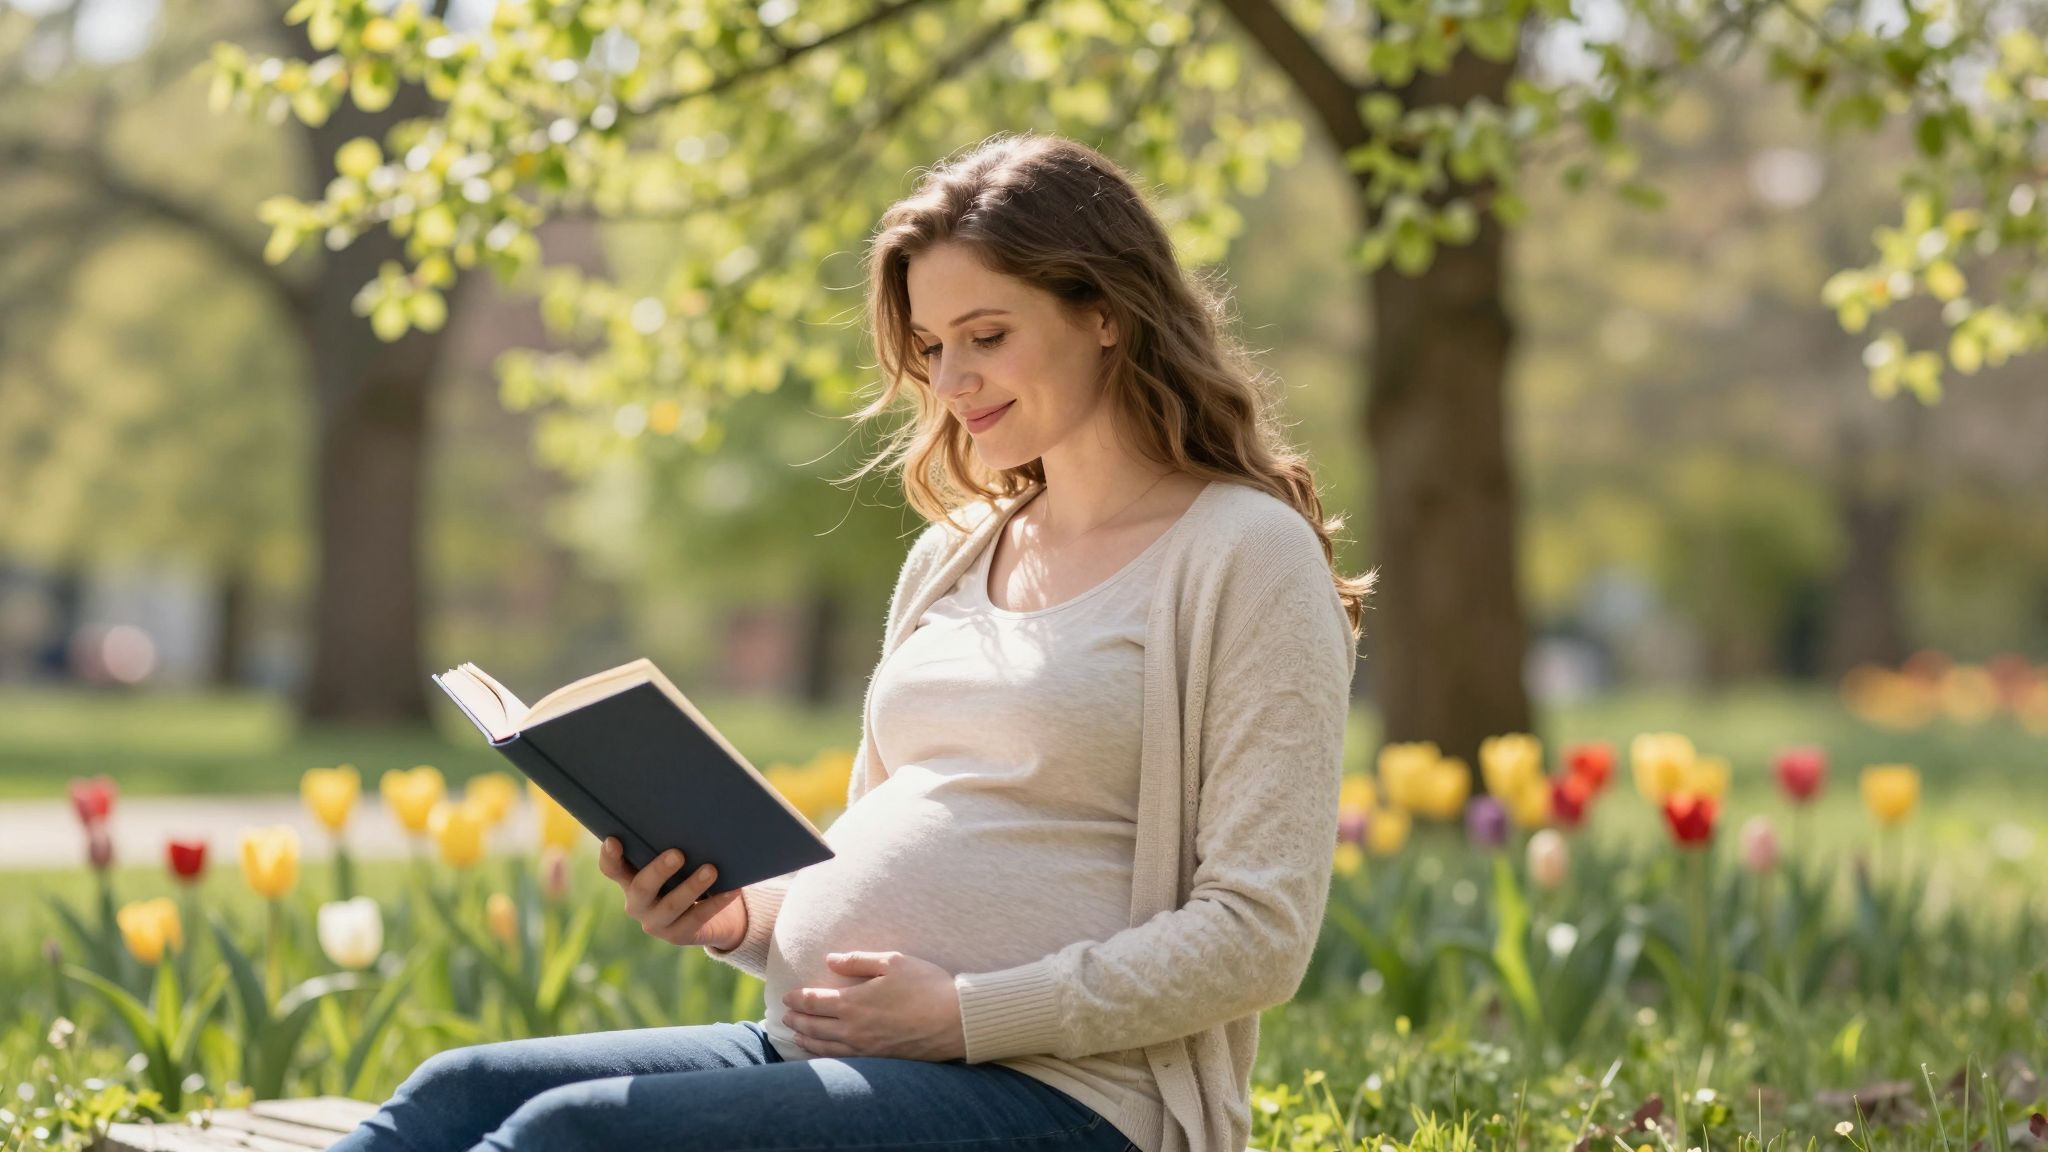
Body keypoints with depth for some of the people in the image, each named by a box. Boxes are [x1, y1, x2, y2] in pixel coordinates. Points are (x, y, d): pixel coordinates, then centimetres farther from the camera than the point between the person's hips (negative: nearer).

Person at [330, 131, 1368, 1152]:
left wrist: (966, 1013, -16)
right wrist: (737, 914, 2)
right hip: (829, 1056, 8)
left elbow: (1258, 935, -12)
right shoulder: (951, 556, 20)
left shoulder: (1245, 553, -5)